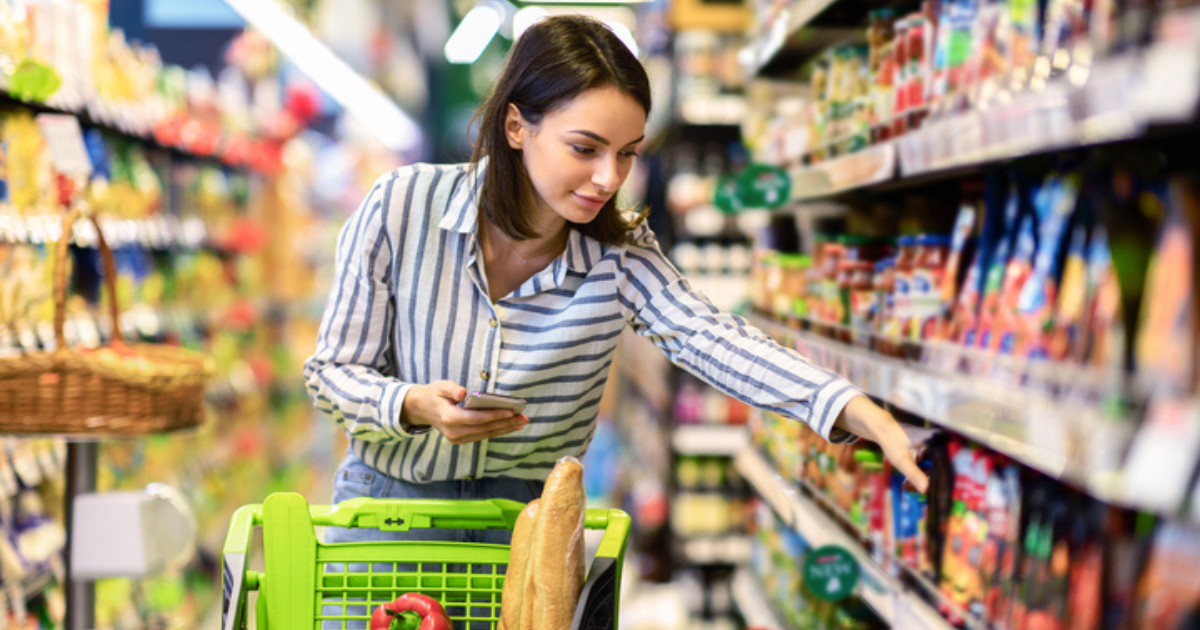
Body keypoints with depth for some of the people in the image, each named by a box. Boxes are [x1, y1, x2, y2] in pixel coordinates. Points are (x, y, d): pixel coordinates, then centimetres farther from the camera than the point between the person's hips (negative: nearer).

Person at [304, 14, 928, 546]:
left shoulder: (619, 256, -9)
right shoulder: (400, 209, -13)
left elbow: (714, 340, -26)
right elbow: (332, 370, -6)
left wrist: (860, 413, -42)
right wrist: (416, 406, -28)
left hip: (529, 517, 2)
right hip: (390, 495, -1)